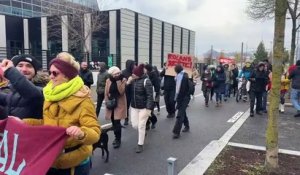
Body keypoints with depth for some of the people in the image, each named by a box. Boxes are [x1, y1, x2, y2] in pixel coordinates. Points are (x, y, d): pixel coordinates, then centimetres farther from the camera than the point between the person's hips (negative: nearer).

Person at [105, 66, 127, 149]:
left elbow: (121, 92, -20)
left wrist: (118, 81, -22)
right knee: (113, 122, 13)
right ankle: (116, 137, 30)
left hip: (119, 104, -4)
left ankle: (118, 140, 6)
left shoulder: (123, 80, -8)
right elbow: (106, 93, 7)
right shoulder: (108, 80, 2)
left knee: (117, 122, -8)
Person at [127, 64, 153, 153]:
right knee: (135, 125, 10)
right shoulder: (133, 80, 3)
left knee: (141, 126, 1)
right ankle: (143, 132, 43)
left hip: (144, 107, -6)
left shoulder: (146, 81, -17)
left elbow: (150, 96, -19)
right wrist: (128, 83, -9)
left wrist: (148, 109, -24)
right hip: (134, 107, 6)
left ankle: (140, 144, 18)